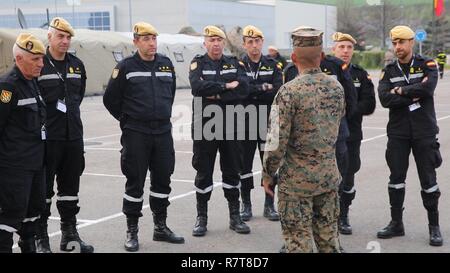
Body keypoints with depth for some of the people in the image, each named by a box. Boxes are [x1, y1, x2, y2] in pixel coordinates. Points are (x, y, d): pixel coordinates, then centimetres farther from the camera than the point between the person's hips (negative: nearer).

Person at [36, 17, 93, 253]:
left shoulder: (77, 65, 12)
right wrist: (43, 118, -6)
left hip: (74, 136, 6)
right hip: (47, 138, -6)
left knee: (70, 187, 13)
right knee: (43, 188, 1)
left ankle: (69, 234, 23)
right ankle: (41, 238, 9)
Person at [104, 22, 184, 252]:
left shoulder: (166, 64, 8)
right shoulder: (126, 67, -6)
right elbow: (110, 99, 0)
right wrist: (128, 120, 5)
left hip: (163, 132, 5)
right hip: (136, 135, -4)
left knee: (162, 180, 11)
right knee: (135, 182, 0)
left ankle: (160, 227, 24)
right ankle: (132, 232, 10)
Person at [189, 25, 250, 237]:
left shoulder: (235, 64, 7)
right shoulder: (198, 64, 2)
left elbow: (243, 89, -9)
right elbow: (198, 87, -18)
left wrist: (216, 94, -16)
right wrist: (226, 86, -15)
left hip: (230, 125, 2)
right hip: (204, 126, -2)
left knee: (232, 171, 9)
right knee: (203, 173, 5)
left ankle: (235, 217, 20)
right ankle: (201, 218, 16)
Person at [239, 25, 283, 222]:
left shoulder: (273, 65, 7)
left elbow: (278, 91, -8)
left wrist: (252, 92, -15)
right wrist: (263, 89, -16)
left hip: (268, 122, 1)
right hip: (245, 122, -1)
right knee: (245, 163, 4)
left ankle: (269, 205, 15)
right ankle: (246, 205, 15)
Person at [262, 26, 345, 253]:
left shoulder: (289, 91, -17)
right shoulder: (336, 87, 1)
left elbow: (277, 140, -17)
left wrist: (268, 174, -6)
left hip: (296, 179, -5)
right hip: (329, 176, 6)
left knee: (298, 240, 5)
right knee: (328, 238, 16)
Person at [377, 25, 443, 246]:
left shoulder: (426, 65, -1)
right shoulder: (389, 71, 5)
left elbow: (428, 88, -21)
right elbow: (384, 99, -11)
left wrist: (401, 91, -13)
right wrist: (414, 95, -15)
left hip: (424, 131, -2)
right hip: (398, 132, 3)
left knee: (428, 179, 3)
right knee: (396, 178, 7)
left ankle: (434, 226, 15)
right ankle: (396, 223, 20)